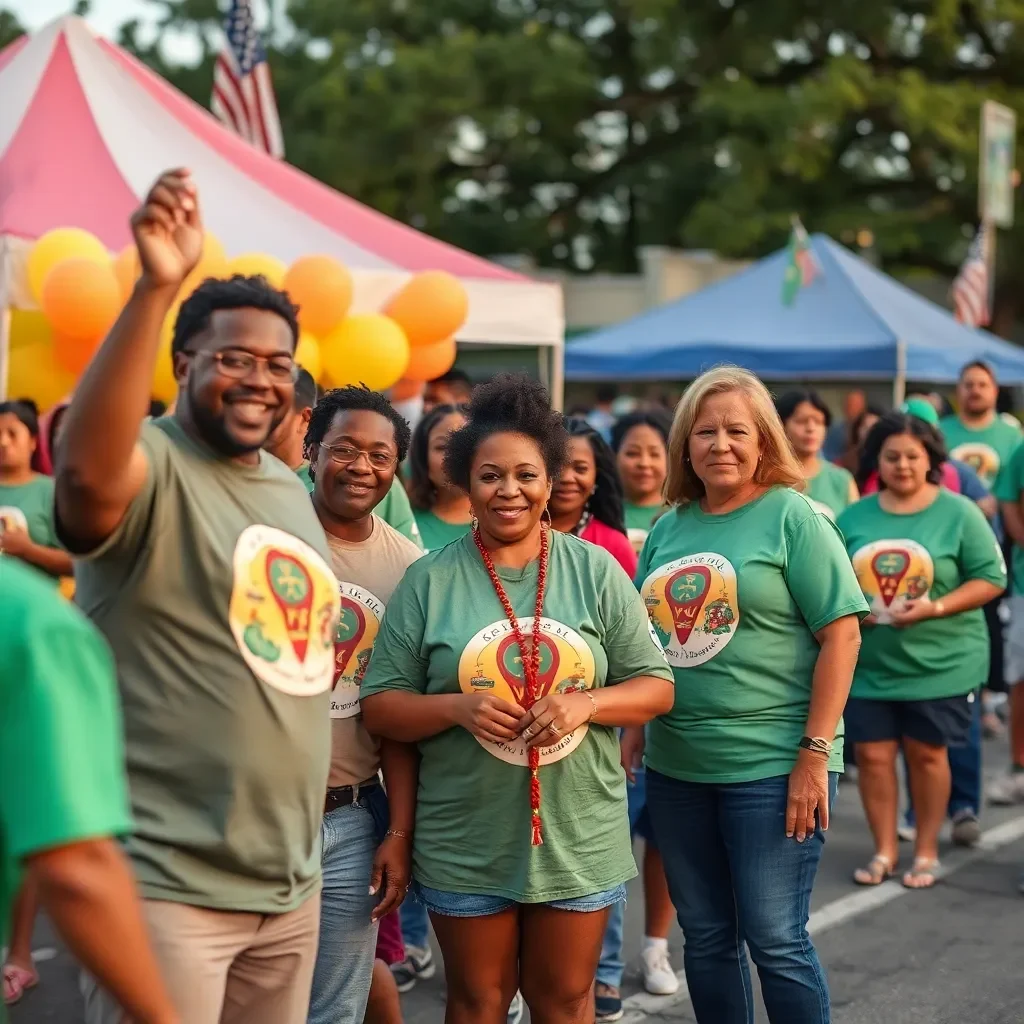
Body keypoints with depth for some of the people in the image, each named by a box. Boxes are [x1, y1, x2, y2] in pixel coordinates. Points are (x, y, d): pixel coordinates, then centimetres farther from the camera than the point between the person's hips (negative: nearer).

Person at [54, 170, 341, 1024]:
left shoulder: (290, 489, 13)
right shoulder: (149, 467, -12)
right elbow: (85, 472, -38)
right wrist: (156, 288, -44)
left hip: (291, 883, 8)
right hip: (165, 887, -8)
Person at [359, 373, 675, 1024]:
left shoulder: (596, 571, 0)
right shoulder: (429, 580, -3)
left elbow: (657, 688, 1)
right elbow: (380, 707, -2)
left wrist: (586, 703, -18)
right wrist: (457, 707, -20)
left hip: (580, 838, 1)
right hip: (465, 845, 0)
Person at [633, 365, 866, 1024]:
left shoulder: (791, 515, -7)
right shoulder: (668, 528, 9)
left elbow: (842, 632, -11)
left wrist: (816, 754, -15)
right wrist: (632, 733, 11)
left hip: (773, 767, -5)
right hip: (675, 769, 6)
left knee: (775, 940, 0)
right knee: (705, 937, 14)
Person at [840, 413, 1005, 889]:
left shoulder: (958, 512, -7)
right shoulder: (854, 517, 3)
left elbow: (991, 579, -9)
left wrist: (935, 608, -20)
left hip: (939, 664, -3)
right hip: (869, 663, 3)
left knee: (926, 752, 7)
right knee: (872, 753, 4)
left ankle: (926, 850, 23)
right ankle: (884, 850, 21)